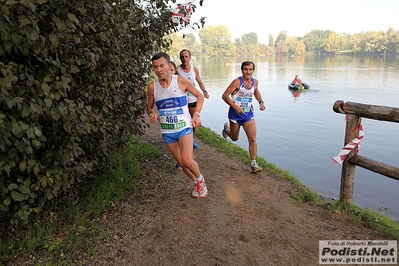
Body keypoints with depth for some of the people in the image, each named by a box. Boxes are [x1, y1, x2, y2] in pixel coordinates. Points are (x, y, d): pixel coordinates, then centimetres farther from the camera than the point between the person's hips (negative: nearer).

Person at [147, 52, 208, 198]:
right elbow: (149, 107, 10)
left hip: (184, 127, -3)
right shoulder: (152, 86, -3)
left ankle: (200, 179, 15)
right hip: (167, 131, 4)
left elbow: (199, 96, 3)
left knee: (187, 161, -19)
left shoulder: (181, 81, -10)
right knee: (181, 163, 11)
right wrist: (151, 114, -13)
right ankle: (197, 183, 37)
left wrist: (197, 114, -11)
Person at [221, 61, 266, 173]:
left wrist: (261, 102, 7)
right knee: (235, 138, 16)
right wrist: (235, 107, -26)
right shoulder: (237, 82, -16)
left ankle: (253, 164, 0)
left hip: (248, 114, 4)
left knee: (252, 138, -9)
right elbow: (225, 96, -16)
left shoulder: (255, 81, 2)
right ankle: (226, 128, 51)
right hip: (235, 113, -3)